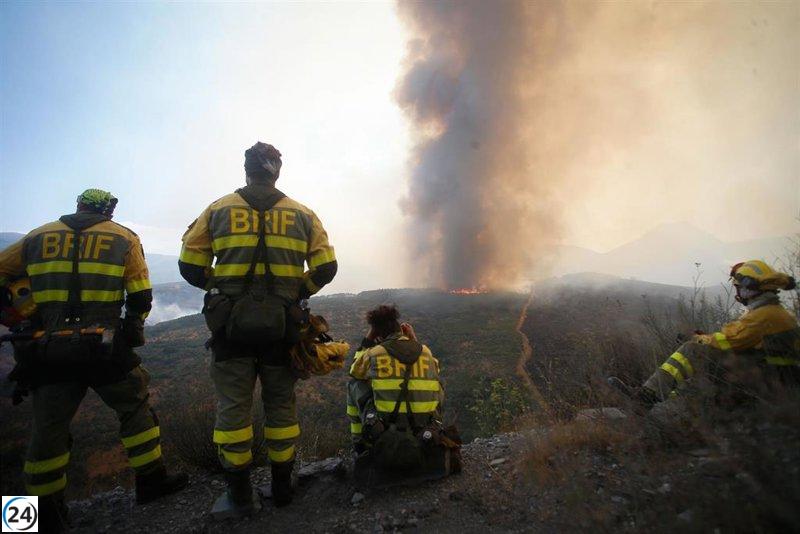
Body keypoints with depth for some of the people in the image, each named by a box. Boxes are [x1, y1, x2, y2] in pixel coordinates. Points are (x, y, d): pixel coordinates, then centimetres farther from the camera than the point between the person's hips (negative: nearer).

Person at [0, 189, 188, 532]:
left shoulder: (38, 237, 12)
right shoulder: (124, 239, 4)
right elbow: (140, 297, 2)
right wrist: (131, 331, 18)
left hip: (47, 350, 3)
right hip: (104, 348, -3)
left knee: (49, 428, 14)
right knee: (135, 410, 12)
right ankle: (151, 481, 20)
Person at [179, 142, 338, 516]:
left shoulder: (218, 209, 5)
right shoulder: (303, 214, 6)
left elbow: (190, 265, 2)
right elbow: (325, 268, -1)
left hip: (231, 321, -1)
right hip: (281, 324, 1)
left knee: (233, 406, 10)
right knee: (280, 404, 13)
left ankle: (239, 494, 19)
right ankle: (282, 486, 26)